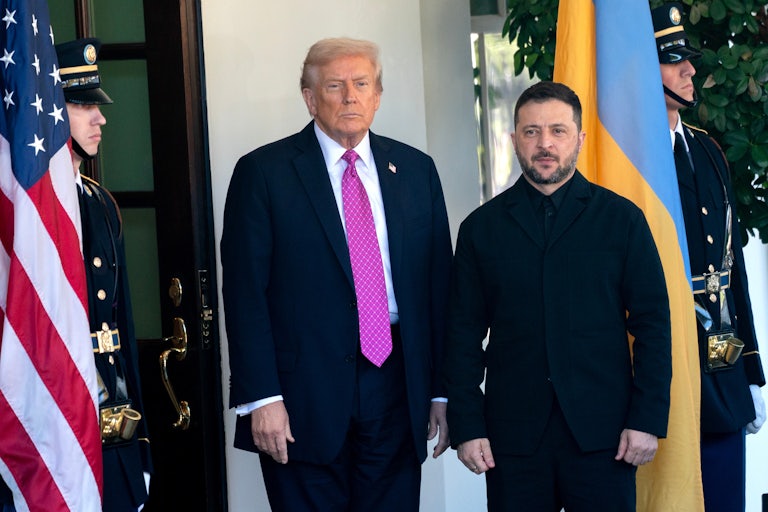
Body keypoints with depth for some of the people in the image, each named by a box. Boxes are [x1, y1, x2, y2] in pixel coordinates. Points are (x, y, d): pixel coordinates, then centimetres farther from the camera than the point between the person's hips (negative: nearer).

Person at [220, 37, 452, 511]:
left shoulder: (416, 170, 10)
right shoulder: (263, 173, -1)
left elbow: (439, 284, 10)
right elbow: (245, 293, -6)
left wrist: (443, 389, 6)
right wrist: (261, 397, -12)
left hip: (396, 390, 3)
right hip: (304, 398, -3)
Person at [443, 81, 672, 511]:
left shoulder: (621, 219, 4)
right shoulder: (481, 228, 7)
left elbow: (653, 325, 2)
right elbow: (464, 334, 6)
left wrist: (648, 420, -5)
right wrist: (467, 427, -1)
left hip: (602, 431, -1)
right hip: (513, 433, 1)